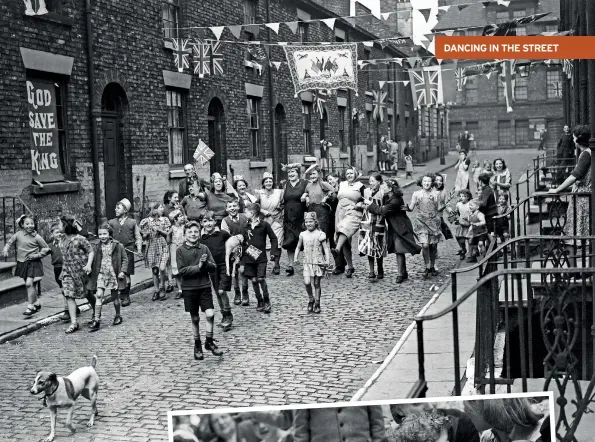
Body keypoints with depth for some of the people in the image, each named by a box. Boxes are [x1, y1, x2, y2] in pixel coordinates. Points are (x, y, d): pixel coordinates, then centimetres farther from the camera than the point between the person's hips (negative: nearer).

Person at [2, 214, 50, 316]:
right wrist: (5, 250, -6)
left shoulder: (36, 237, -8)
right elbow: (10, 243, 12)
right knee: (30, 285, 14)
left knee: (29, 283, -16)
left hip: (33, 263, -4)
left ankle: (30, 307, -7)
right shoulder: (18, 234, -1)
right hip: (22, 263, 4)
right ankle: (37, 304, 31)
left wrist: (37, 255, -10)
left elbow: (46, 248, 0)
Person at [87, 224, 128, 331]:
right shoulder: (96, 248, 3)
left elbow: (125, 259, 0)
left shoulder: (118, 246, -4)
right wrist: (89, 269, 3)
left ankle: (118, 316, 29)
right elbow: (93, 261, 11)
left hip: (113, 274, -1)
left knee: (115, 296, 10)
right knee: (99, 295, -9)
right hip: (101, 274, 1)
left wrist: (123, 271, -9)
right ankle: (96, 319, -10)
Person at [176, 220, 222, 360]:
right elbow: (181, 271, -11)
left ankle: (209, 342, 10)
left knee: (210, 314, -10)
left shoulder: (204, 248, 3)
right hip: (189, 288, -1)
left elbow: (213, 266, 1)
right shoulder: (180, 250, -4)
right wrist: (198, 267, -18)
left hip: (205, 287, 1)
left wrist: (205, 263, -19)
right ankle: (197, 345, 24)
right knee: (195, 319, 8)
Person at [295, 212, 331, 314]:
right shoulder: (303, 235, 5)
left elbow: (326, 248, -7)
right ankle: (311, 300, 13)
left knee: (316, 284, 4)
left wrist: (328, 260, -17)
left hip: (318, 262, -2)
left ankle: (317, 304, 17)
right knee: (307, 282, -11)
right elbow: (298, 247, 16)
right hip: (307, 263, 3)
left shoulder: (320, 234, -6)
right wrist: (296, 258, 4)